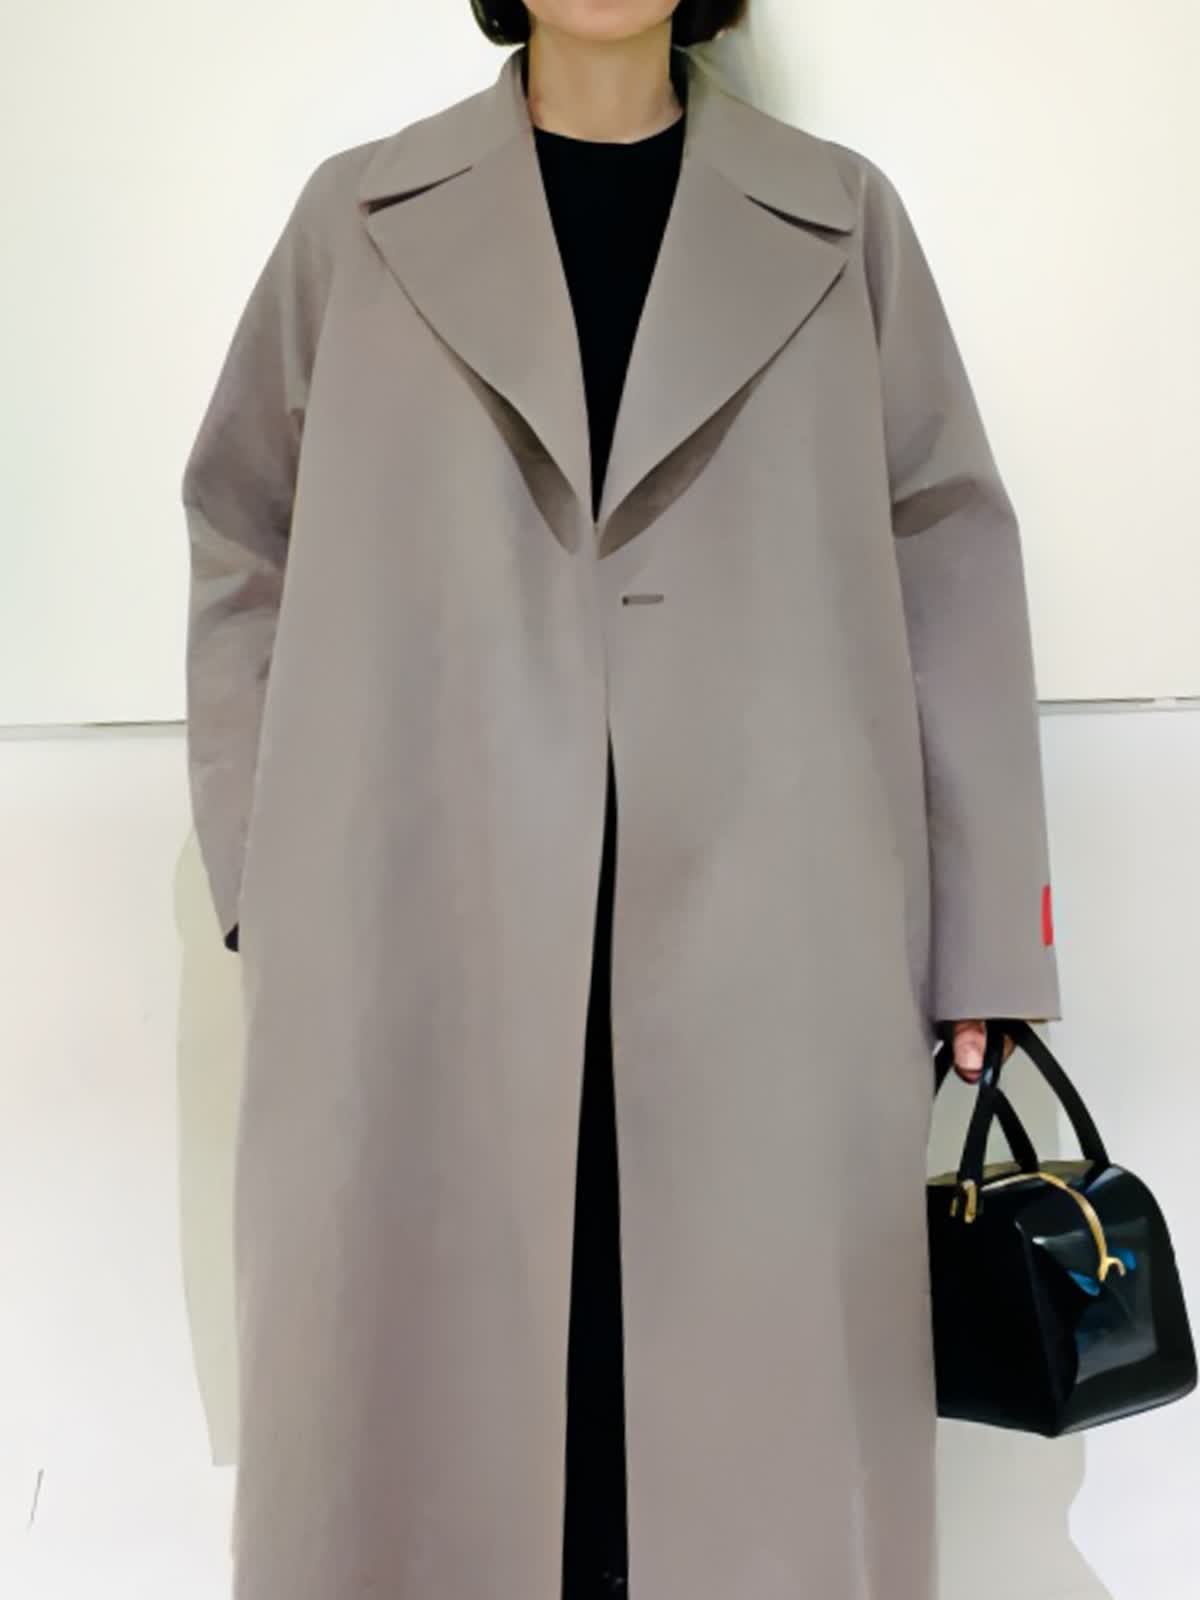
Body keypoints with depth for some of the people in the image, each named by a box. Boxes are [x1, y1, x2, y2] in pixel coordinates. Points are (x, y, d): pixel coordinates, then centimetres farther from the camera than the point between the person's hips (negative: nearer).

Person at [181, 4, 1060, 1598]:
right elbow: (245, 551, 12)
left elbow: (953, 570, 6)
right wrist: (263, 885, 4)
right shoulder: (361, 220, 10)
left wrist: (980, 934, 1)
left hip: (769, 959, 1)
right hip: (423, 954, 0)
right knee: (444, 1412, 8)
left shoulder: (842, 222, 10)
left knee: (753, 1420, 8)